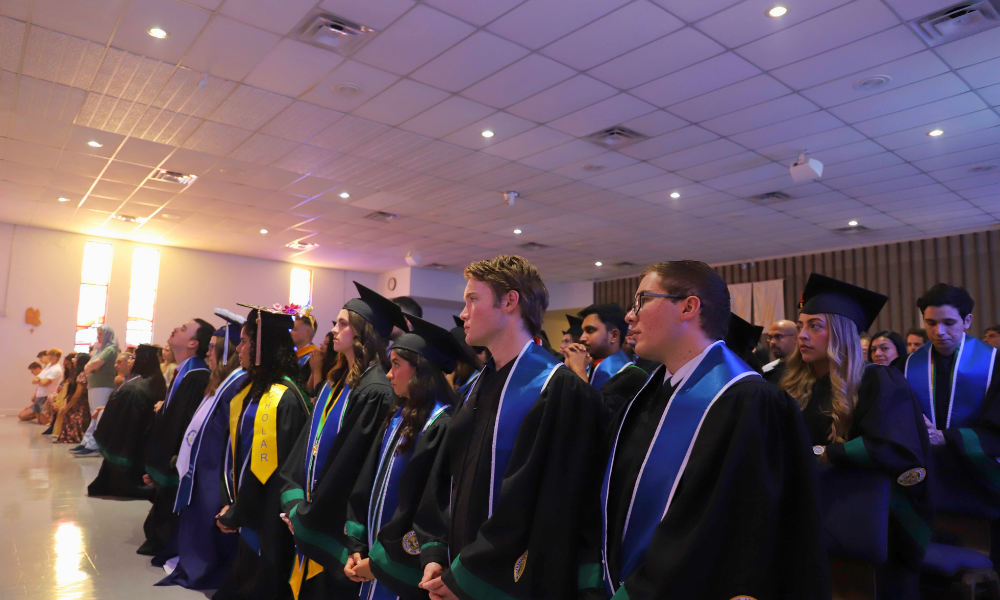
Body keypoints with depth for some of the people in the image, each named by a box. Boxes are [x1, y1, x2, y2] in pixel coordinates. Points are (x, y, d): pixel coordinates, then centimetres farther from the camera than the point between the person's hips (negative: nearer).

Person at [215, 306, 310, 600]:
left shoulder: (283, 399, -23)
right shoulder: (253, 389, 7)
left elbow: (270, 467, -22)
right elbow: (238, 454, 12)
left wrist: (236, 514, -11)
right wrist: (232, 504, 6)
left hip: (266, 521, -9)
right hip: (250, 515, 9)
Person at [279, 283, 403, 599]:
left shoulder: (375, 391, -21)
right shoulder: (335, 383, 7)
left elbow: (349, 464, -21)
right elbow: (308, 441, 8)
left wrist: (307, 516, -12)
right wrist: (293, 502, -2)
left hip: (336, 524, -8)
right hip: (311, 519, 8)